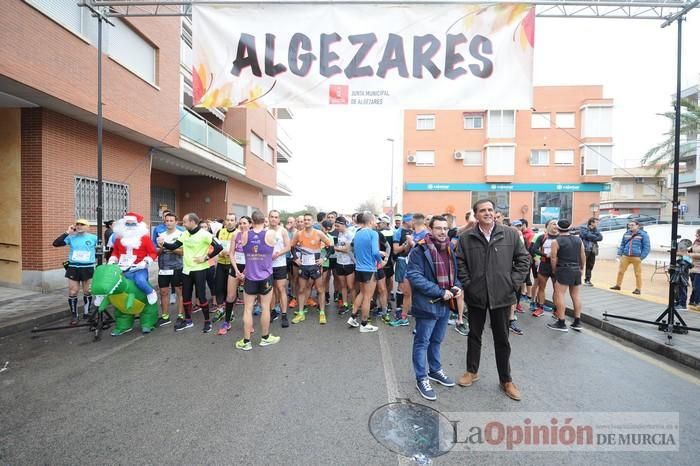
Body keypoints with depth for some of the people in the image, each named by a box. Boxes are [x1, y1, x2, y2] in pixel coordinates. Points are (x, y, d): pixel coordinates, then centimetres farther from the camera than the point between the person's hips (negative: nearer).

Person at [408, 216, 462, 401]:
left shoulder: (450, 248, 8)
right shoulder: (420, 250, -17)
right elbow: (414, 276, -23)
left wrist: (457, 286, -3)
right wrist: (440, 292, -24)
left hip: (446, 303, 7)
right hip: (427, 304, -7)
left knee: (437, 340, 23)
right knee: (422, 342, 7)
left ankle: (435, 370, 42)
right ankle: (421, 379, 23)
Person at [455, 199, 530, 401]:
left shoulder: (510, 234, -1)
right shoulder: (466, 237, -3)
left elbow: (523, 259, 4)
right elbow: (459, 262, 0)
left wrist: (514, 282, -3)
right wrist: (467, 284, -6)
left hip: (501, 295, 0)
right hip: (475, 295, 0)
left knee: (502, 339, 13)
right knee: (474, 335, 16)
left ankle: (506, 380, 30)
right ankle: (472, 371, 35)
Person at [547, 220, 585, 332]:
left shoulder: (556, 241, -8)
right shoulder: (578, 240, 8)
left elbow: (553, 258, -9)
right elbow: (583, 256, 12)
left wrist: (554, 270, 4)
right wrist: (581, 268, 23)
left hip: (563, 270, -7)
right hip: (576, 270, 7)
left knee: (559, 295, -4)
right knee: (575, 295, 14)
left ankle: (561, 323, -4)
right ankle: (577, 322, 19)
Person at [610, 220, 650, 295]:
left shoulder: (643, 234, -1)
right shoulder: (626, 233, 13)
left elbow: (647, 247, -3)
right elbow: (622, 244, 18)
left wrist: (641, 257, -10)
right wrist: (619, 254, 9)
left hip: (636, 257, -4)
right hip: (625, 256, 4)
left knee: (637, 274, 1)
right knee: (620, 271, 7)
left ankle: (638, 289, 11)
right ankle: (618, 285, 20)